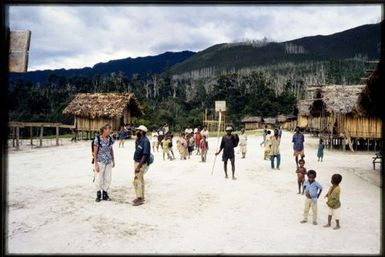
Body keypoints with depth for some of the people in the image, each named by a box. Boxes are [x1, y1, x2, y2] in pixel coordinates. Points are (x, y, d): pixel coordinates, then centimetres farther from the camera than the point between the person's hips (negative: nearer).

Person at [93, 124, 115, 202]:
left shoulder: (110, 138, 0)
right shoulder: (97, 139, -14)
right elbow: (95, 152, -11)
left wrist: (113, 160, 11)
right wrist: (96, 164, -13)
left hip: (109, 162, 4)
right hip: (100, 161, -4)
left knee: (108, 178, 9)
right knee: (99, 179, 5)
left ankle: (105, 193, 25)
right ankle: (98, 194, 23)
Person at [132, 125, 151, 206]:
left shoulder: (145, 141, -19)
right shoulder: (139, 140, 8)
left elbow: (145, 155, -23)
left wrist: (139, 166, -24)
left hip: (141, 163, -9)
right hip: (136, 162, 9)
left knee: (138, 180, -5)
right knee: (139, 180, 16)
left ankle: (140, 198, 6)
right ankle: (140, 197, 26)